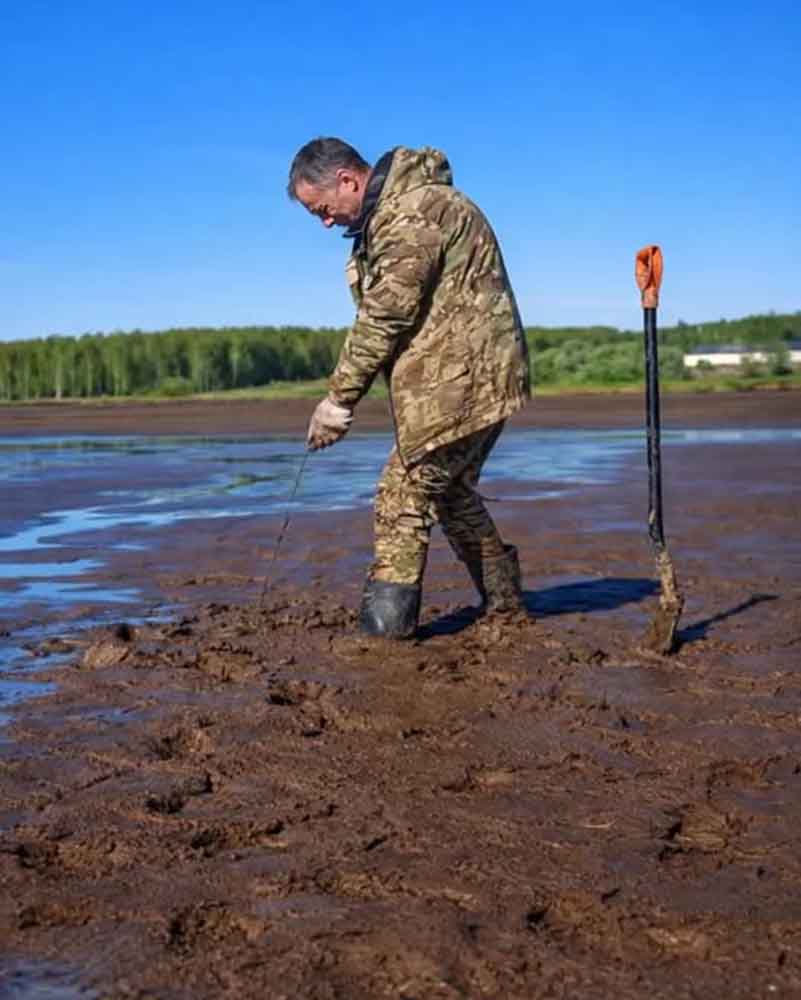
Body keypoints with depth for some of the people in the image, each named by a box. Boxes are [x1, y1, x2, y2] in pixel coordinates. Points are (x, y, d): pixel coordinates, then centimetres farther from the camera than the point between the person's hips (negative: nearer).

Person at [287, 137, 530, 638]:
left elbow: (384, 318, -19)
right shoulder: (388, 215, 17)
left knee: (405, 495, -8)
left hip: (459, 380, -11)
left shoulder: (412, 211, -17)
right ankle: (505, 606, 28)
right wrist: (347, 393, 7)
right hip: (471, 379, 11)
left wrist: (340, 398, -13)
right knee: (452, 492, 19)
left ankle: (385, 630, -4)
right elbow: (380, 316, 15)